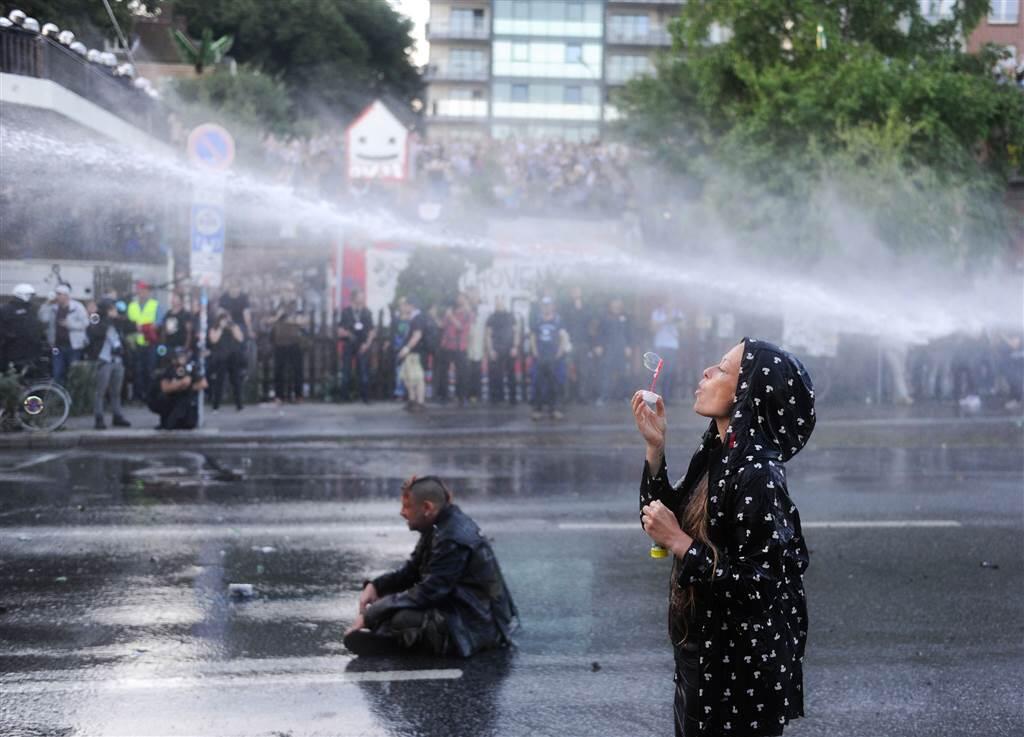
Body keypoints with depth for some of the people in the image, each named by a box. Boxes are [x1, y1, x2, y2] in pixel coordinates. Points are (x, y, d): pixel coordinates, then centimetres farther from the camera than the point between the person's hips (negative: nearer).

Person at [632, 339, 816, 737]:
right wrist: (655, 447, 0)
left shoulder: (756, 476, -24)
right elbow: (663, 520, 10)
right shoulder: (717, 454, 2)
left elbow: (758, 587, -25)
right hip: (705, 652, 8)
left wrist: (679, 543, -23)